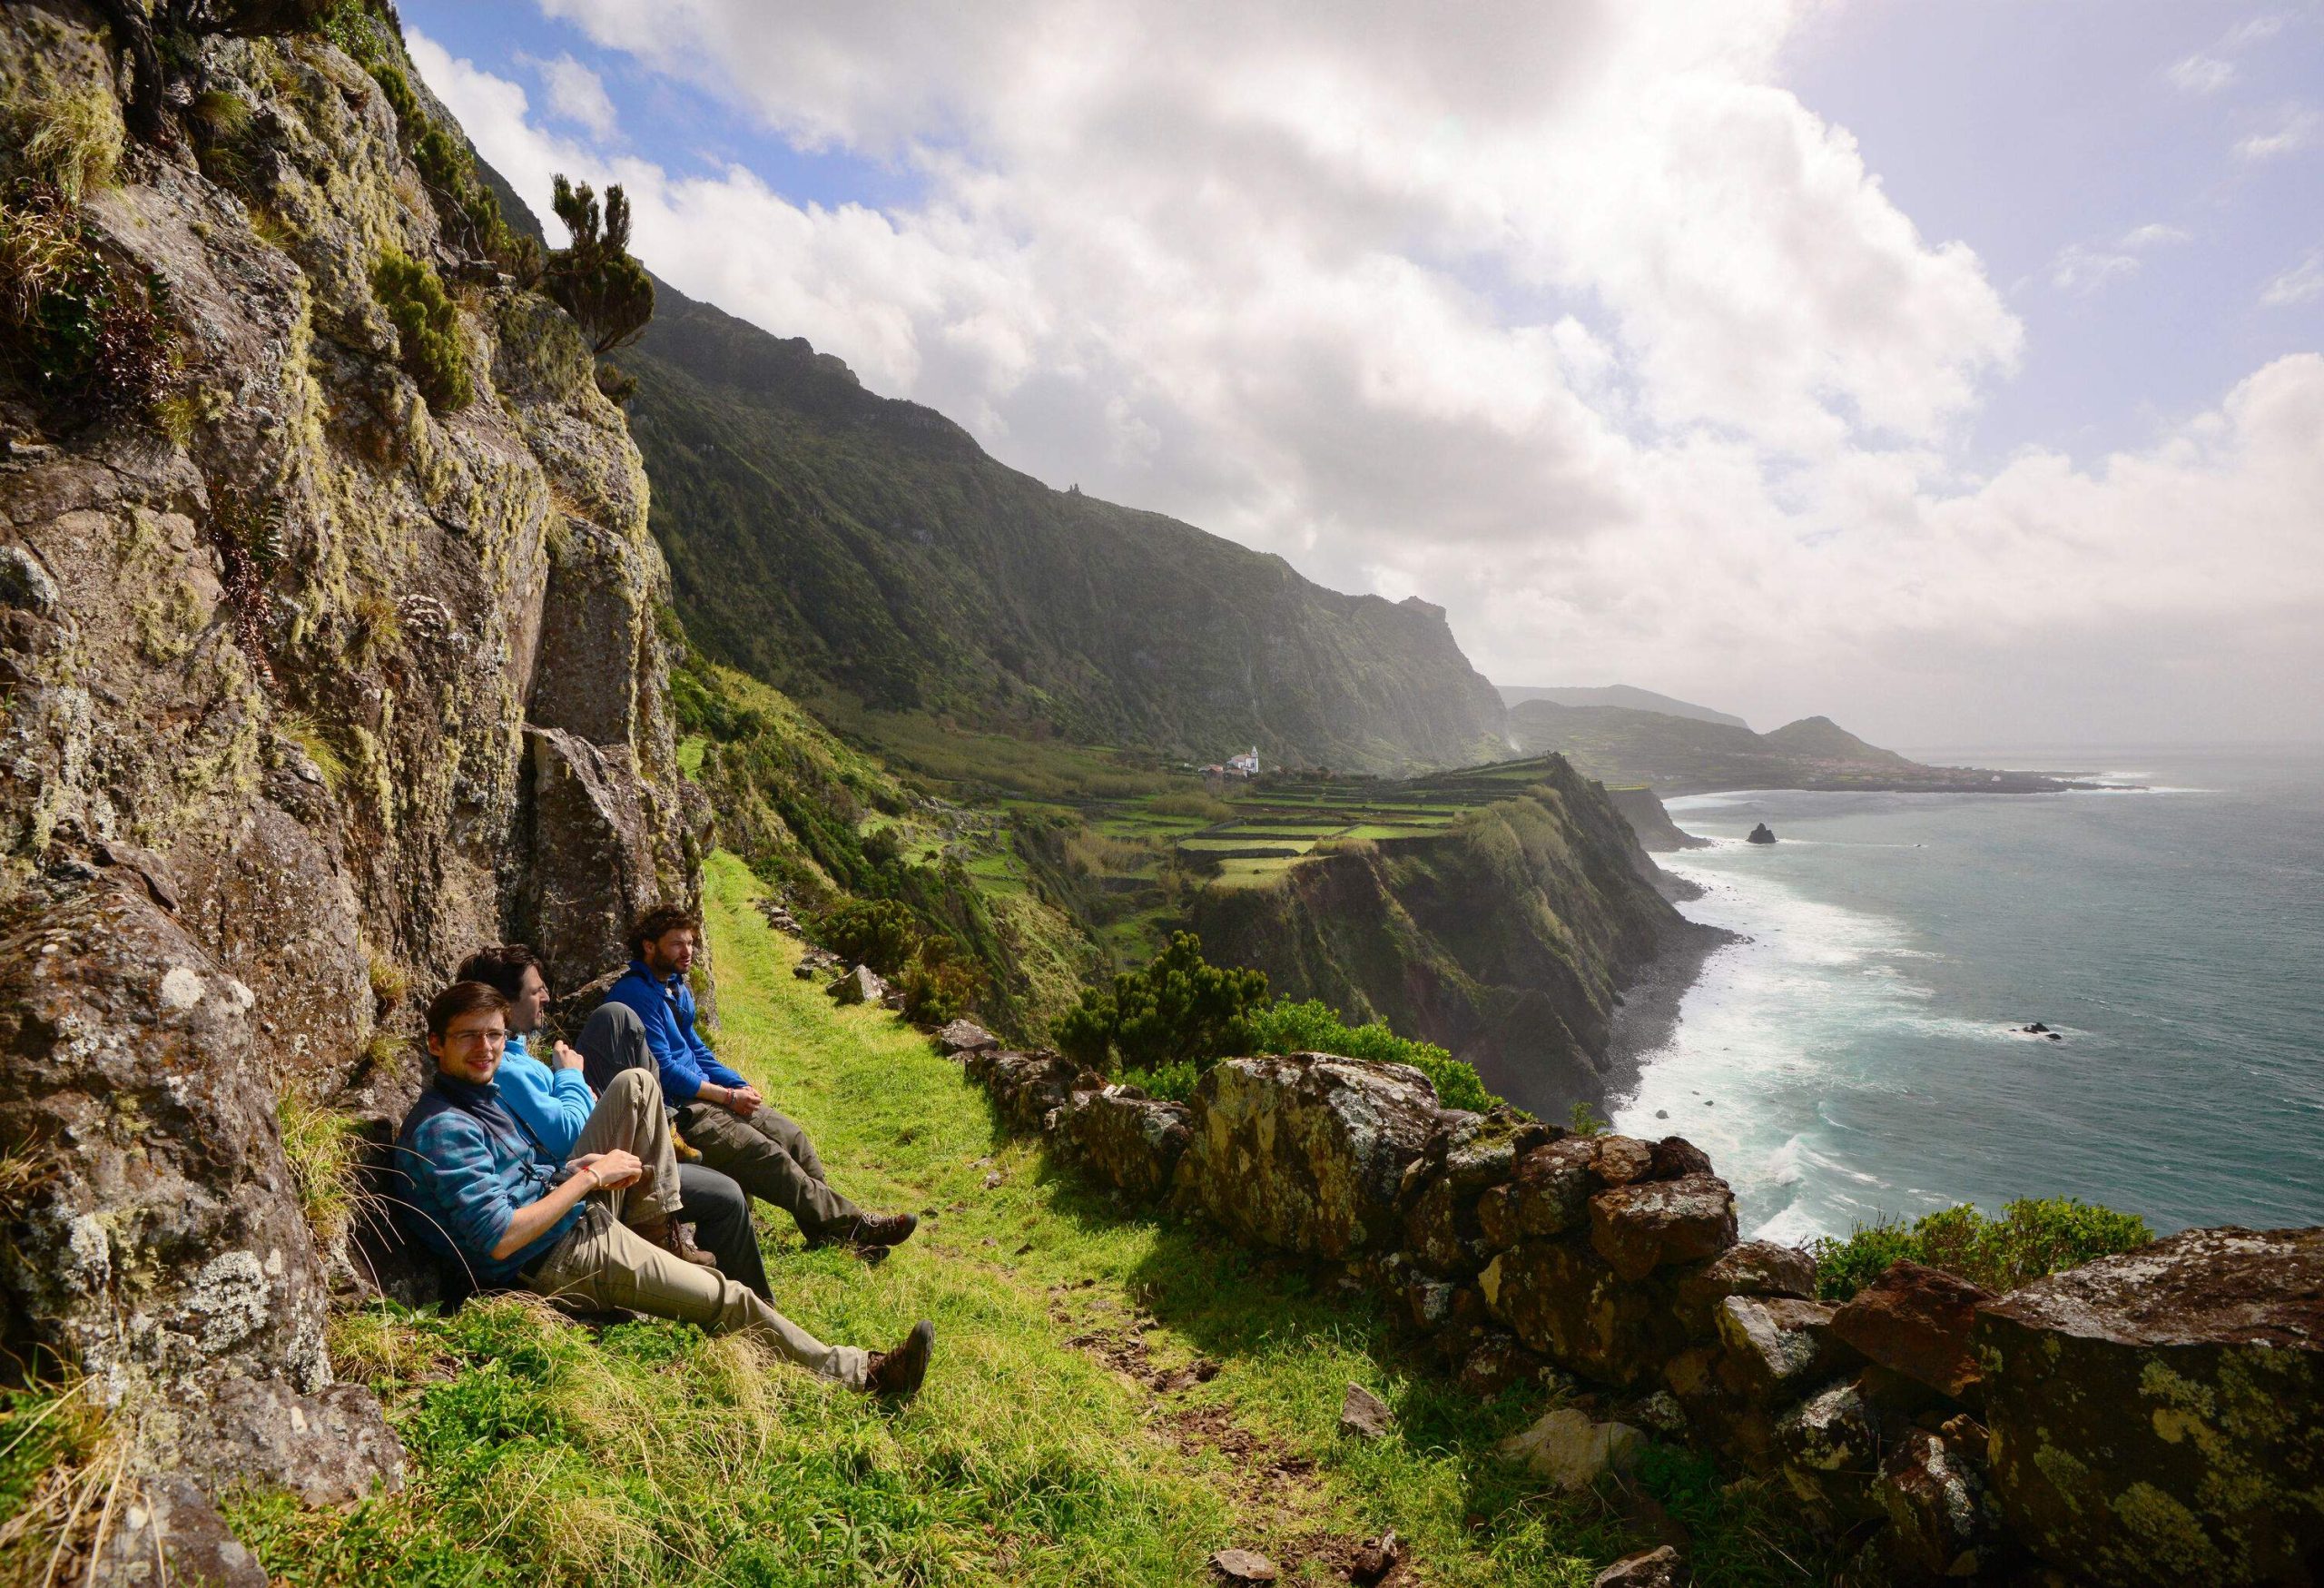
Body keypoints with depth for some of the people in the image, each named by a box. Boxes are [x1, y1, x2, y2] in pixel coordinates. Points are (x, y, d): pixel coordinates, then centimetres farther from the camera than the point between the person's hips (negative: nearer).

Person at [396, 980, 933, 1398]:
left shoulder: (482, 1093, 8)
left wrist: (578, 1167, -2)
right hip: (558, 1258, -10)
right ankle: (856, 1371, 4)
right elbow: (497, 1240, -28)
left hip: (575, 1208, 10)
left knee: (634, 1085, 2)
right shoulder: (442, 1129, -23)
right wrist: (590, 1176, -20)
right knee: (730, 1300, -9)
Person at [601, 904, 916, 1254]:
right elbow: (663, 1071, -20)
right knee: (767, 1155, -18)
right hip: (672, 1112, -10)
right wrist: (730, 1097, -14)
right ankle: (851, 1225, -13)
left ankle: (826, 1229, 2)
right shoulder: (635, 994, -16)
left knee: (791, 1135, -2)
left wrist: (741, 1085, 4)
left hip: (702, 1095, 10)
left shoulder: (676, 989, 14)